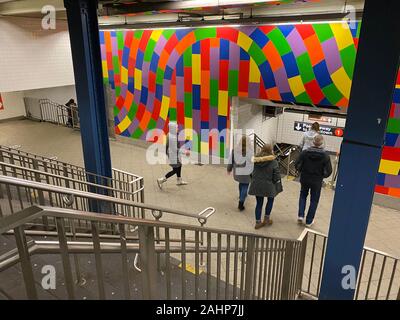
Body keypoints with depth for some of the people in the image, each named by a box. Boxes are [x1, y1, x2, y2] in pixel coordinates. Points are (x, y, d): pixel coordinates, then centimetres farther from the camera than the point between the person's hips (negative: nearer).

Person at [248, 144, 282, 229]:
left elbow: (252, 172, 3)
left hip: (256, 185, 3)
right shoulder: (273, 162, -15)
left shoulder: (256, 159, -4)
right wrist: (278, 187, 3)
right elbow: (276, 176, -11)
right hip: (268, 186, -3)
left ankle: (258, 222, 21)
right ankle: (266, 218, 27)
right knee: (270, 200, 23)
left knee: (259, 203, 15)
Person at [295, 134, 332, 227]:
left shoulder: (305, 152, -13)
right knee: (314, 200, 15)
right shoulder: (325, 156, -15)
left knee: (303, 195, 26)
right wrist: (322, 176, 7)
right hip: (317, 182, -1)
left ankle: (300, 215, 16)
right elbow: (328, 171, -13)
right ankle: (309, 221, 25)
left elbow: (297, 165, -10)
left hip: (304, 179, 1)